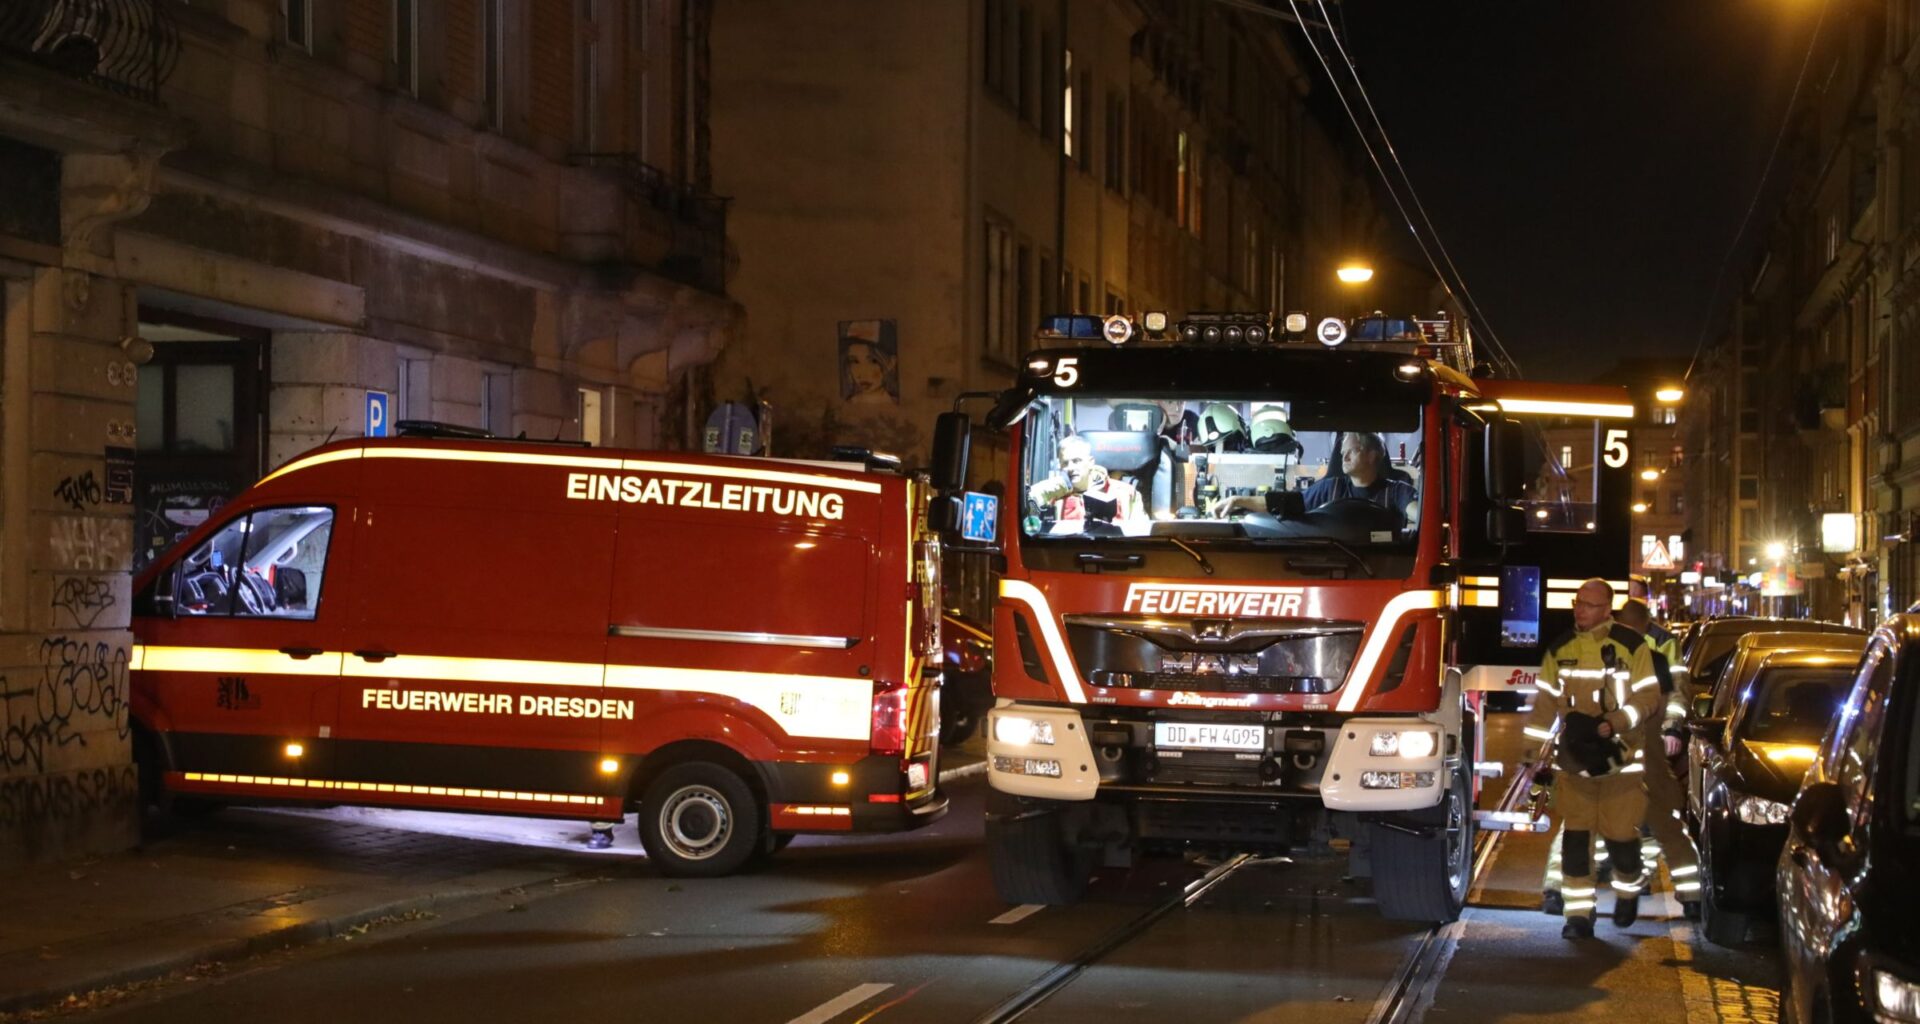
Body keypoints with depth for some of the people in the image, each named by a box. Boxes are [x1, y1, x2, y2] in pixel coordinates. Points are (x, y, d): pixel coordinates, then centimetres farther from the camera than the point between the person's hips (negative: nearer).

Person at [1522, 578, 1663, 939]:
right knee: (1575, 836, -1)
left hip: (1620, 758, -3)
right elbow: (1544, 705, 12)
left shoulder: (1632, 646, -4)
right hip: (1572, 759, 3)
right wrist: (1538, 755, 10)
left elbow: (1649, 700, -5)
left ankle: (1628, 891, 30)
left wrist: (1614, 723, -20)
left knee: (1621, 834, 0)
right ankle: (1579, 914, 5)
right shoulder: (1560, 649, 8)